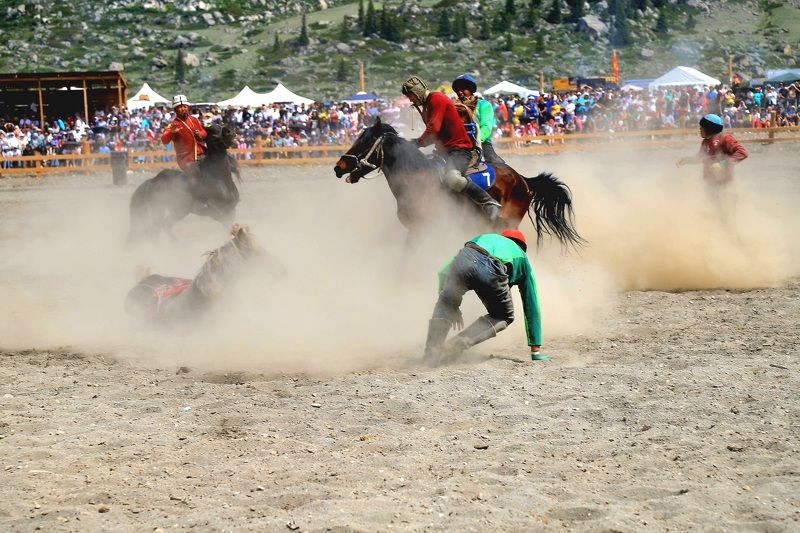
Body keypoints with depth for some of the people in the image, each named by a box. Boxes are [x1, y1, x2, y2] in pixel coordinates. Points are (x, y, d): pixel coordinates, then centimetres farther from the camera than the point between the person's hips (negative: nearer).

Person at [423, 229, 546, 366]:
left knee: (445, 305, 27)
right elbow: (532, 307, 38)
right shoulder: (522, 258, 39)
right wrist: (536, 350, 41)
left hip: (464, 261, 2)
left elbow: (444, 272, 39)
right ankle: (457, 345, 5)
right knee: (503, 317, 23)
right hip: (490, 272, -2)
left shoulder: (483, 238, 45)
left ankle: (431, 351, 7)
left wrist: (453, 307, 47)